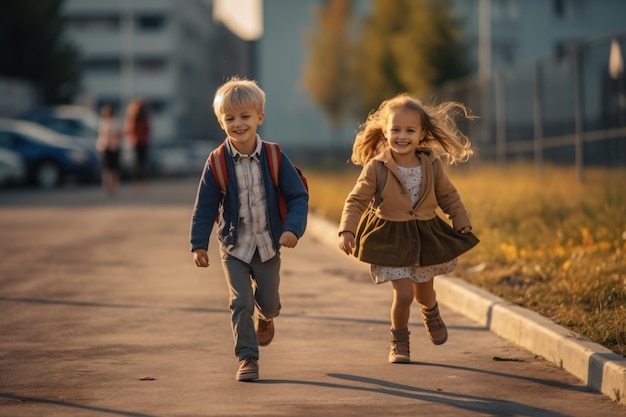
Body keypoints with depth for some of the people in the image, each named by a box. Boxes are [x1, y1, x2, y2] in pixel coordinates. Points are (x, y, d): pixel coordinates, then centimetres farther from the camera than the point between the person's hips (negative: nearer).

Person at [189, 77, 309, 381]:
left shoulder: (274, 157, -11)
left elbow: (298, 196, -8)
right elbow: (204, 206, -5)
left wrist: (293, 228, -23)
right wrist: (199, 244, -9)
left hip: (268, 244, 1)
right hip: (234, 245, -1)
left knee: (268, 301, 13)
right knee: (240, 302, -8)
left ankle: (265, 317, 50)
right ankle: (247, 358, 4)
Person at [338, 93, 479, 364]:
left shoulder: (432, 165, -4)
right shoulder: (376, 167, -14)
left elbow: (448, 196, 9)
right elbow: (357, 200, -11)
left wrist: (462, 223, 2)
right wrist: (347, 230, -23)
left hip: (427, 237, 3)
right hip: (391, 240, -3)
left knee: (424, 291, 19)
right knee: (403, 294, -12)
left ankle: (431, 316, 56)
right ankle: (399, 342, 14)